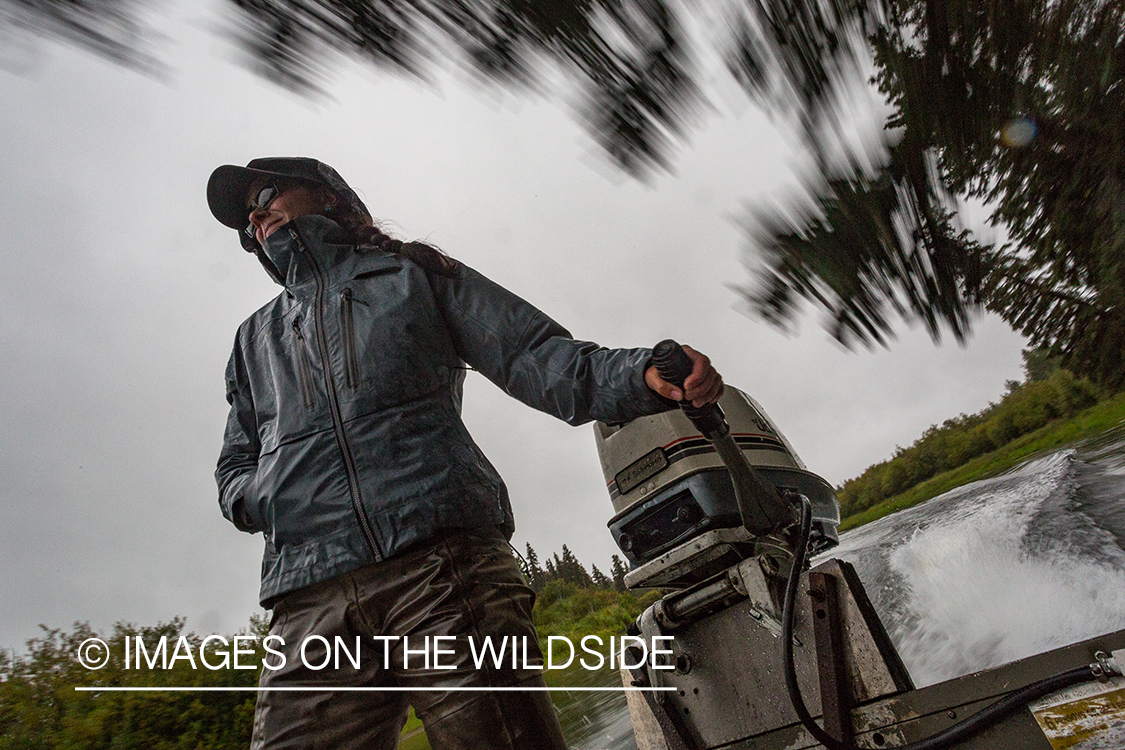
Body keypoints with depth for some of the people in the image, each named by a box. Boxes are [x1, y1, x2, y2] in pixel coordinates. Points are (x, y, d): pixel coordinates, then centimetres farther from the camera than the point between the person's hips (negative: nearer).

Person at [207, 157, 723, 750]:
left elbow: (533, 355, 8)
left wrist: (644, 373, -11)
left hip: (443, 561, -3)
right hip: (309, 604, 4)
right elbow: (234, 468, 32)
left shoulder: (412, 275, 19)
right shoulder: (254, 339, 31)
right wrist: (259, 496, 6)